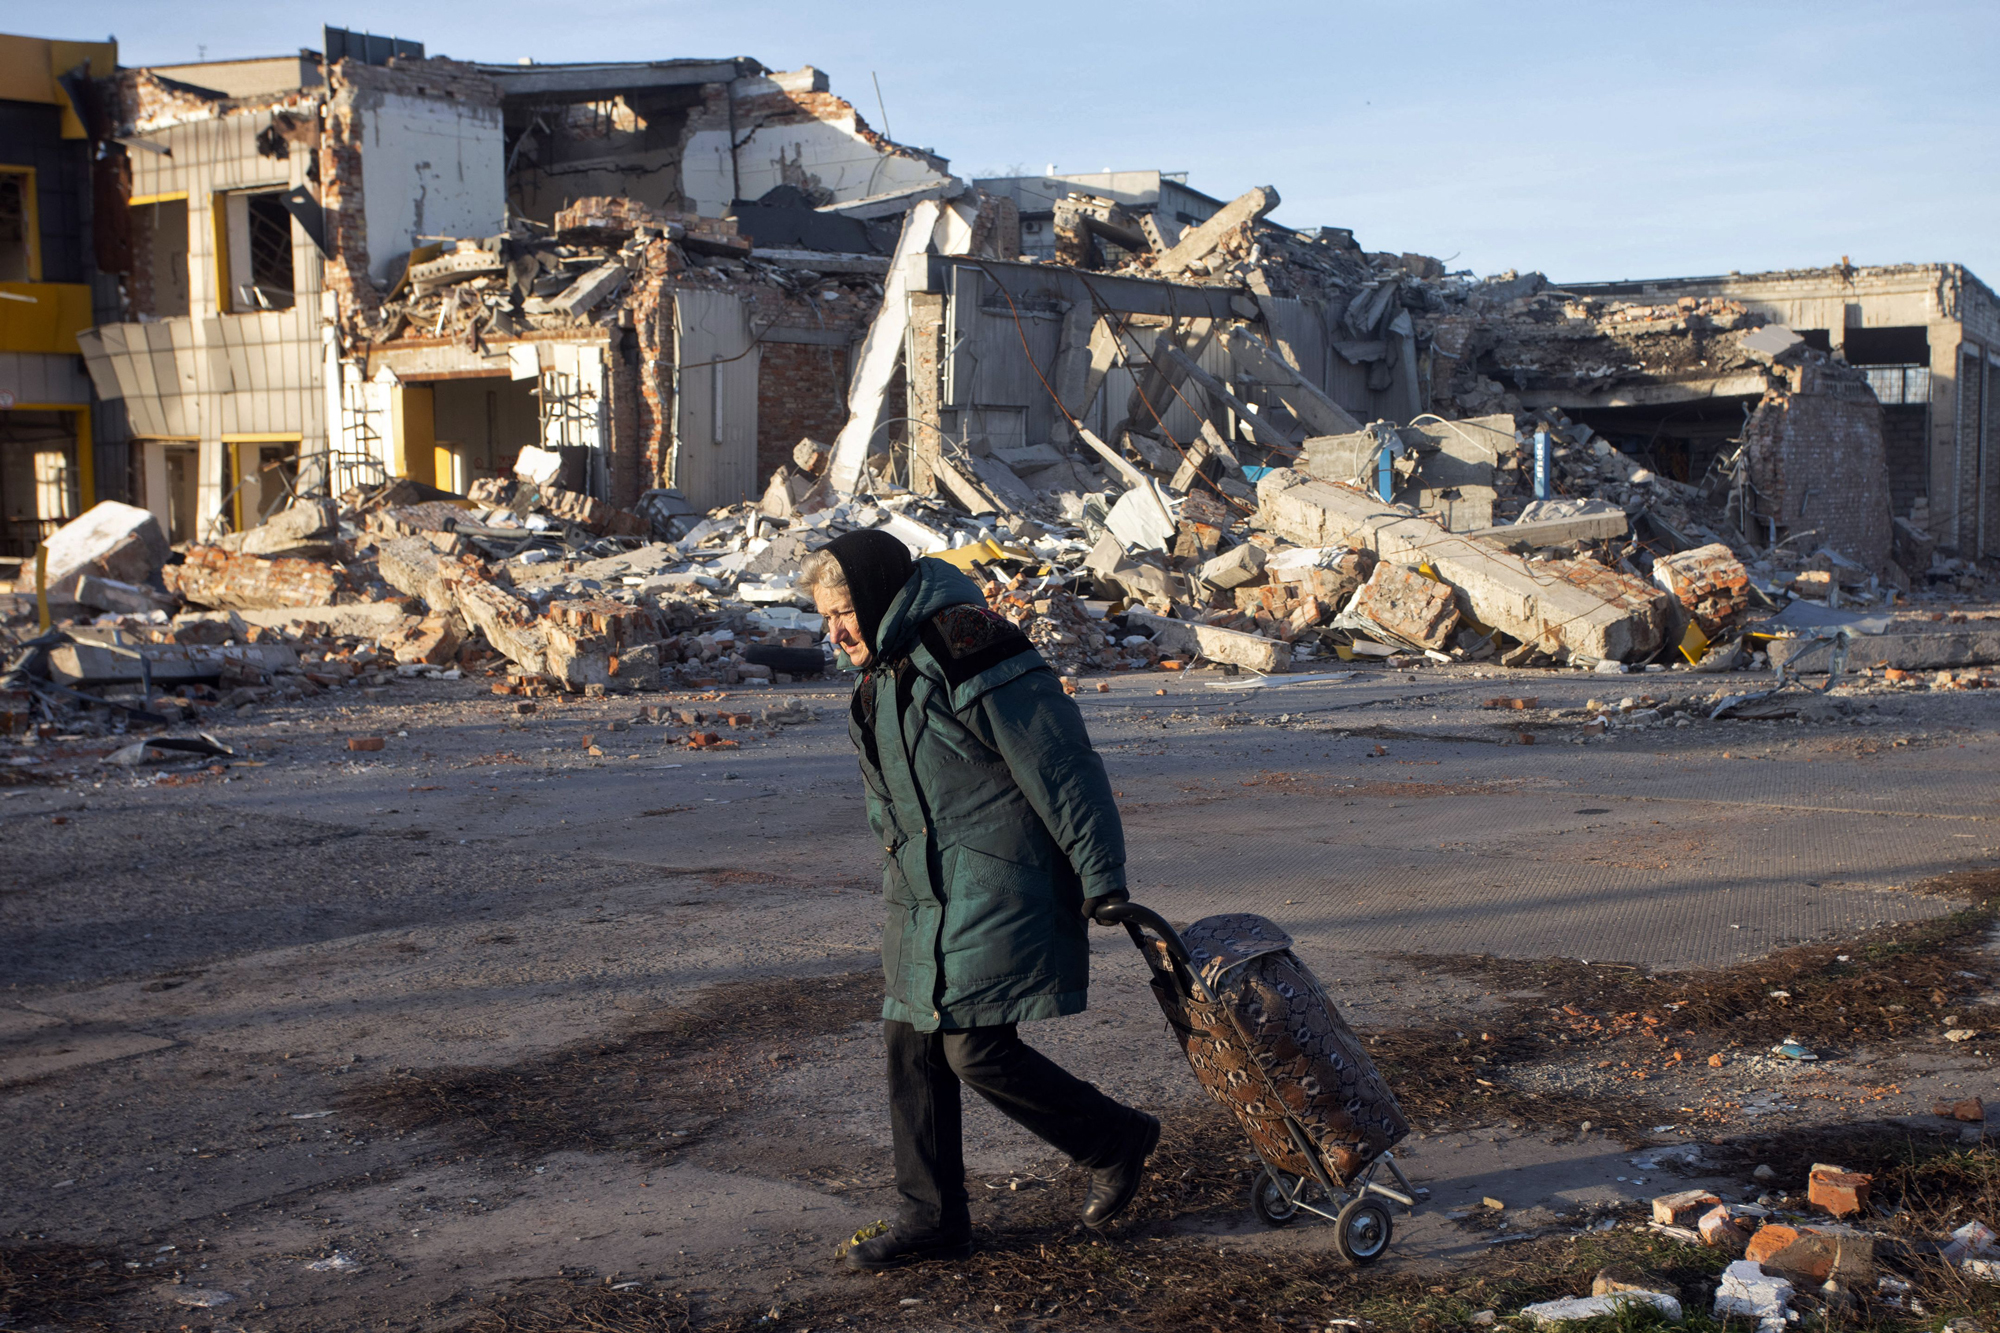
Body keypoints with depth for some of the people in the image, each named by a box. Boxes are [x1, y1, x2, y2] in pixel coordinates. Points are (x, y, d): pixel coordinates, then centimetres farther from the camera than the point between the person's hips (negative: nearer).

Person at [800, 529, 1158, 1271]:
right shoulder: (884, 675, 14)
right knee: (912, 1044, 7)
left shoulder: (968, 654, -16)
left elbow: (1063, 771, -17)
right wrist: (901, 876, 25)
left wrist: (1101, 882, -17)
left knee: (977, 1049, -10)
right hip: (925, 898, 9)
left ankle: (1116, 1141, 12)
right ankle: (930, 1218, 17)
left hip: (993, 893, -9)